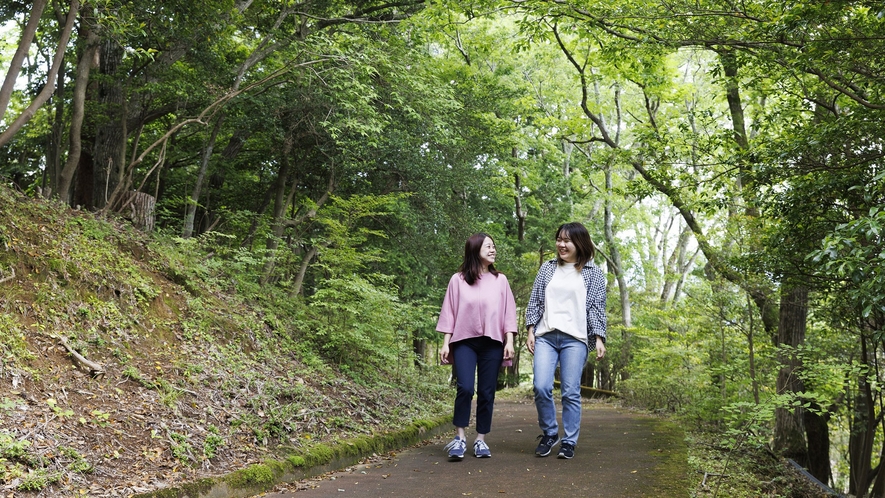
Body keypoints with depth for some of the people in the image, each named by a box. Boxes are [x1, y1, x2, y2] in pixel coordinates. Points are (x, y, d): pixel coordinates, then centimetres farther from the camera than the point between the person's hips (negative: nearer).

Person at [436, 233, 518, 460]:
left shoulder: (500, 280, 8)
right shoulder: (458, 280, 3)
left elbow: (508, 312, 8)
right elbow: (450, 312, 4)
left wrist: (509, 341, 0)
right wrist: (445, 343, 0)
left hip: (492, 343, 2)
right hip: (464, 341, -2)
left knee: (487, 392, 2)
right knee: (465, 388, -15)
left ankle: (481, 440, 13)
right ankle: (459, 437, -3)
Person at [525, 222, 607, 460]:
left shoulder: (593, 273, 6)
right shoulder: (547, 268, 13)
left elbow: (597, 308, 3)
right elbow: (535, 301, 13)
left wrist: (599, 338, -5)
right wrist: (530, 330, 5)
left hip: (575, 338, -2)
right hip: (545, 336, 2)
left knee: (571, 392, -3)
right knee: (541, 387, -10)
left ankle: (569, 442, 9)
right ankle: (549, 433, 11)